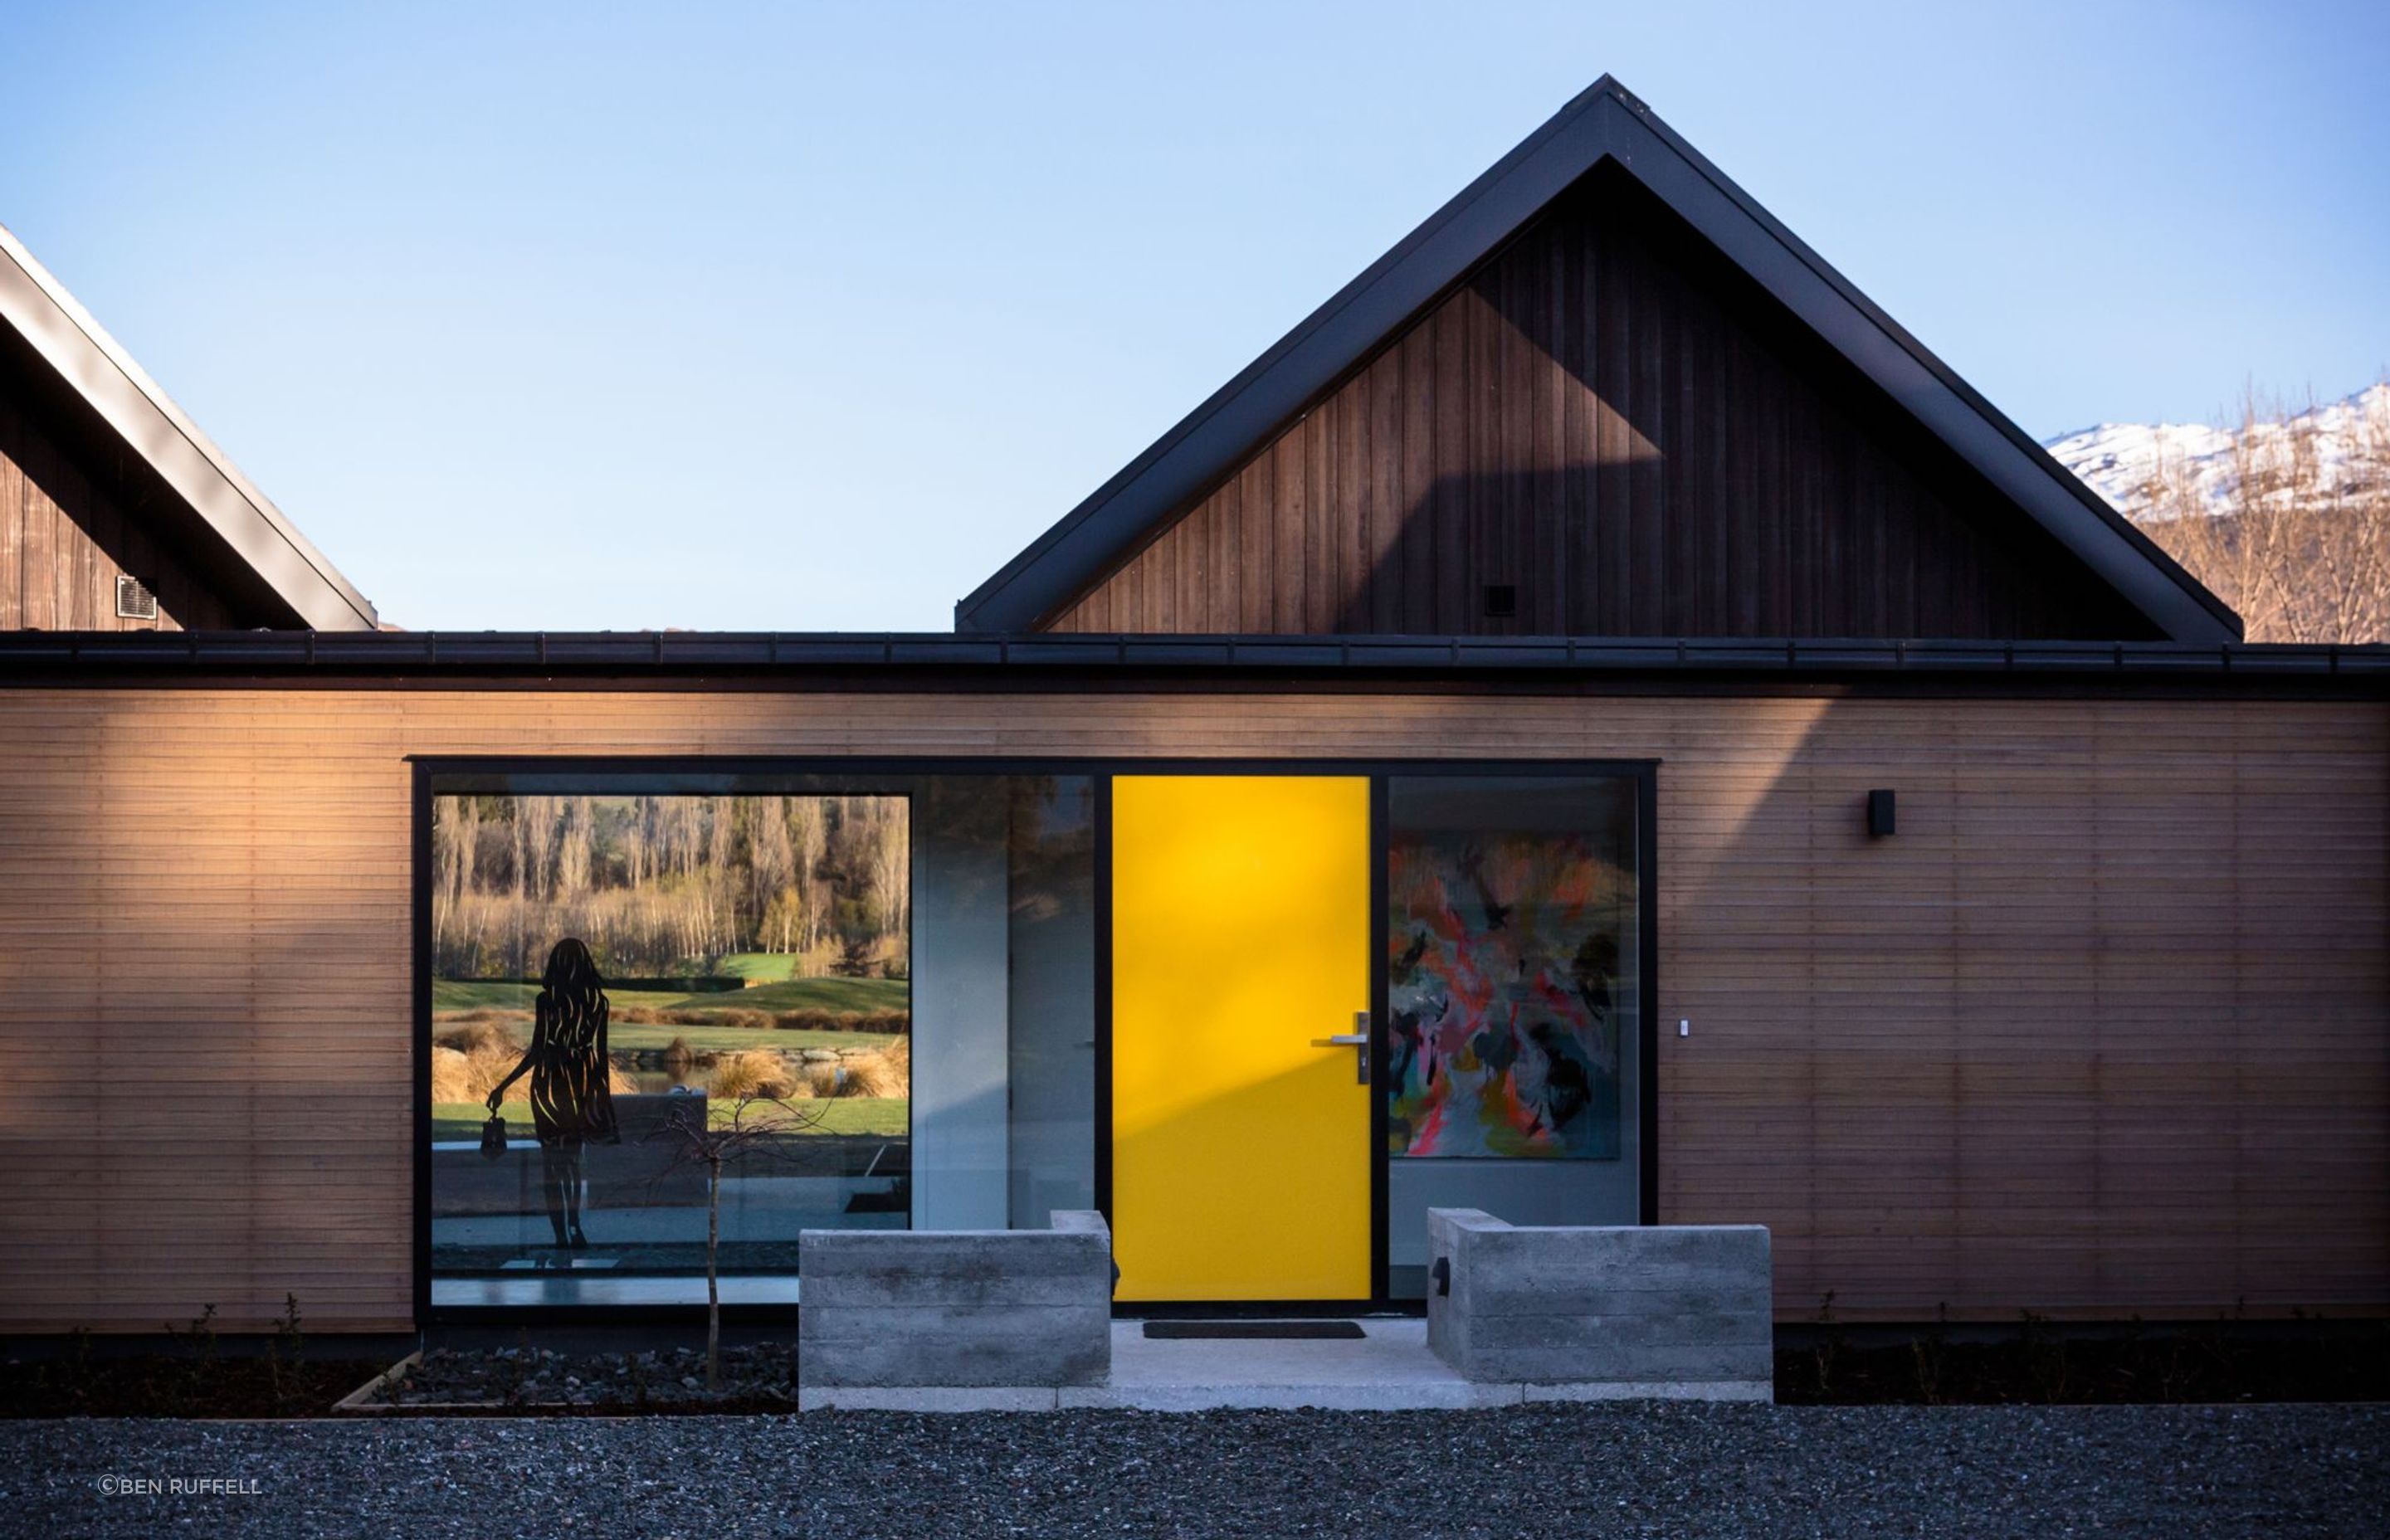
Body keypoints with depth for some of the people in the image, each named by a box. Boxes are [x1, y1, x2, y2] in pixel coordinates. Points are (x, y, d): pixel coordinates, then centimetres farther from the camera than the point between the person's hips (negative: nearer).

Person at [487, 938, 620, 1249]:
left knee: (552, 1157, 7)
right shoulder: (598, 1001, 0)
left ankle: (562, 1233, 2)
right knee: (572, 1158, 17)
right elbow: (602, 1052, 2)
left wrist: (502, 1086, -4)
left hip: (551, 1079, -3)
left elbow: (536, 1051, -11)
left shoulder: (546, 1000, -9)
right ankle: (574, 1223, 2)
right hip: (585, 1080, 3)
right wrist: (605, 1093, 12)